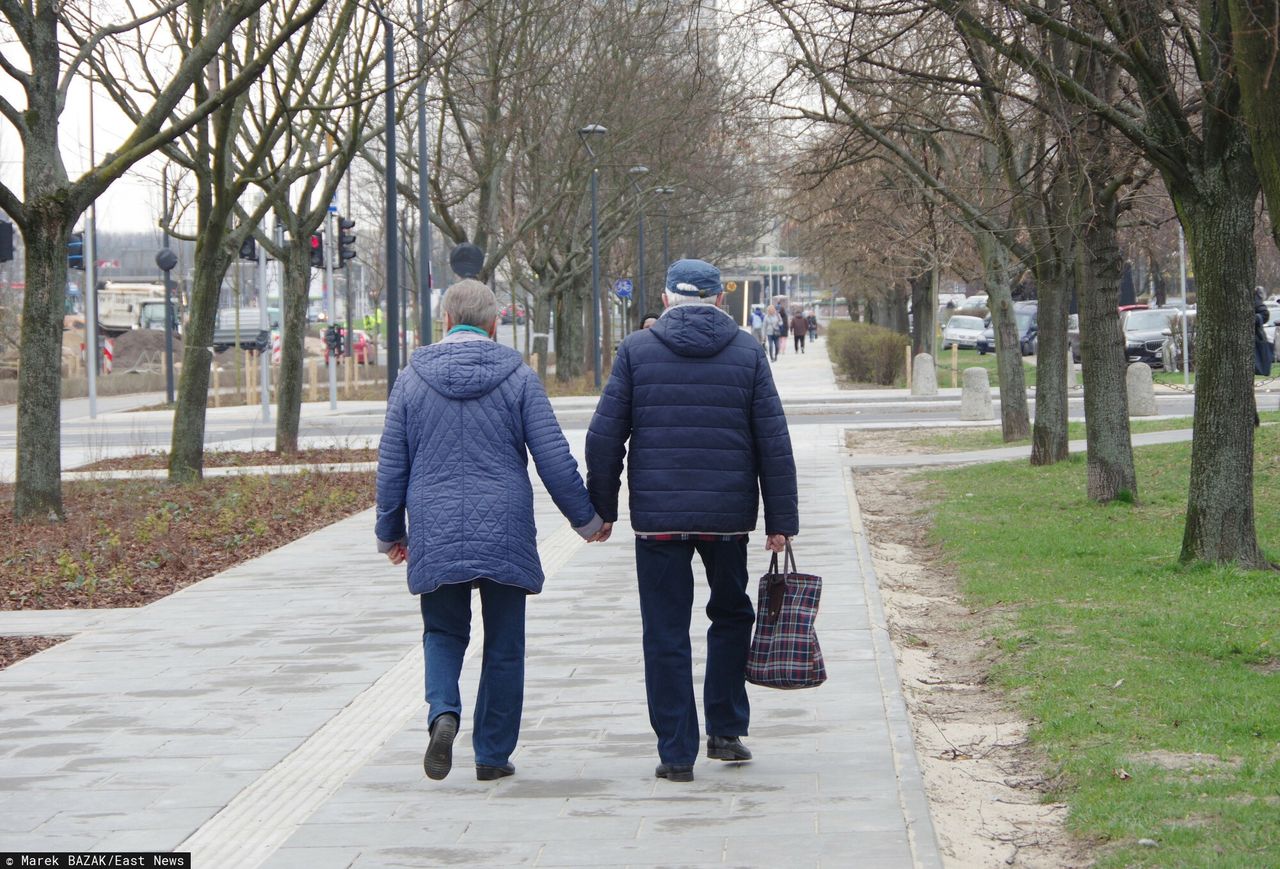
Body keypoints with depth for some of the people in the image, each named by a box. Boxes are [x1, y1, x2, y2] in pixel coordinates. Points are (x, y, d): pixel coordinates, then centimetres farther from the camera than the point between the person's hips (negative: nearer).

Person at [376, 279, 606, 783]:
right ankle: (492, 755, 11)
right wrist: (587, 519, 9)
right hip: (504, 534, -1)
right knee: (503, 646, 9)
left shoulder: (413, 378, 3)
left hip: (435, 535, 1)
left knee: (443, 633, 14)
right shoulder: (517, 377, -2)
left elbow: (391, 464, 6)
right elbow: (554, 459, -3)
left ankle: (443, 713, -14)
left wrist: (390, 533, 18)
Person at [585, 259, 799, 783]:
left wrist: (601, 508, 9)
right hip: (728, 515, 1)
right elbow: (774, 444, 1)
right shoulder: (747, 352, 3)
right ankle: (726, 730, 20)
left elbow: (604, 438, -1)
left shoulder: (636, 351, 0)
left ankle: (676, 753, 3)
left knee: (666, 634, 3)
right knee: (731, 615, 21)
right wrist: (781, 520, 5)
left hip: (658, 517, -1)